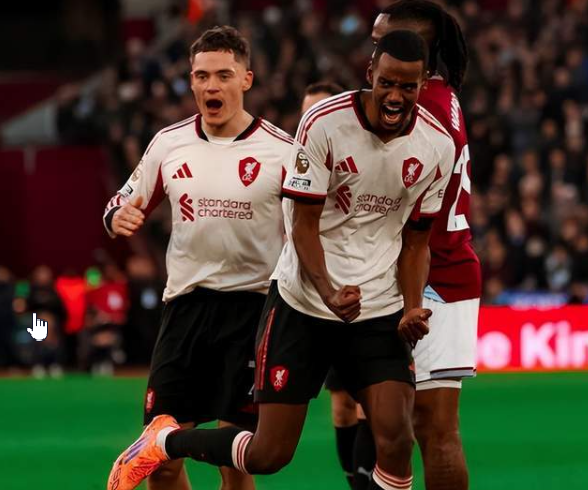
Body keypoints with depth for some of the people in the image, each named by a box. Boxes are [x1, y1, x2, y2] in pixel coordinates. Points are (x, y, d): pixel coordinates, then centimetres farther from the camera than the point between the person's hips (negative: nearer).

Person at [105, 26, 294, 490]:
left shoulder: (281, 151, -4)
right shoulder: (169, 144, 7)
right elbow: (126, 204, 19)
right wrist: (119, 216, -4)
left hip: (253, 307, -3)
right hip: (185, 306, 4)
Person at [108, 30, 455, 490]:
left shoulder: (438, 148, -3)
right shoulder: (324, 123, -15)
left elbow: (415, 241, 7)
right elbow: (304, 224, -13)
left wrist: (413, 308, -9)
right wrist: (329, 292, -28)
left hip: (379, 313, 3)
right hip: (302, 306, -3)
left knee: (396, 439, -17)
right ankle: (164, 441, 29)